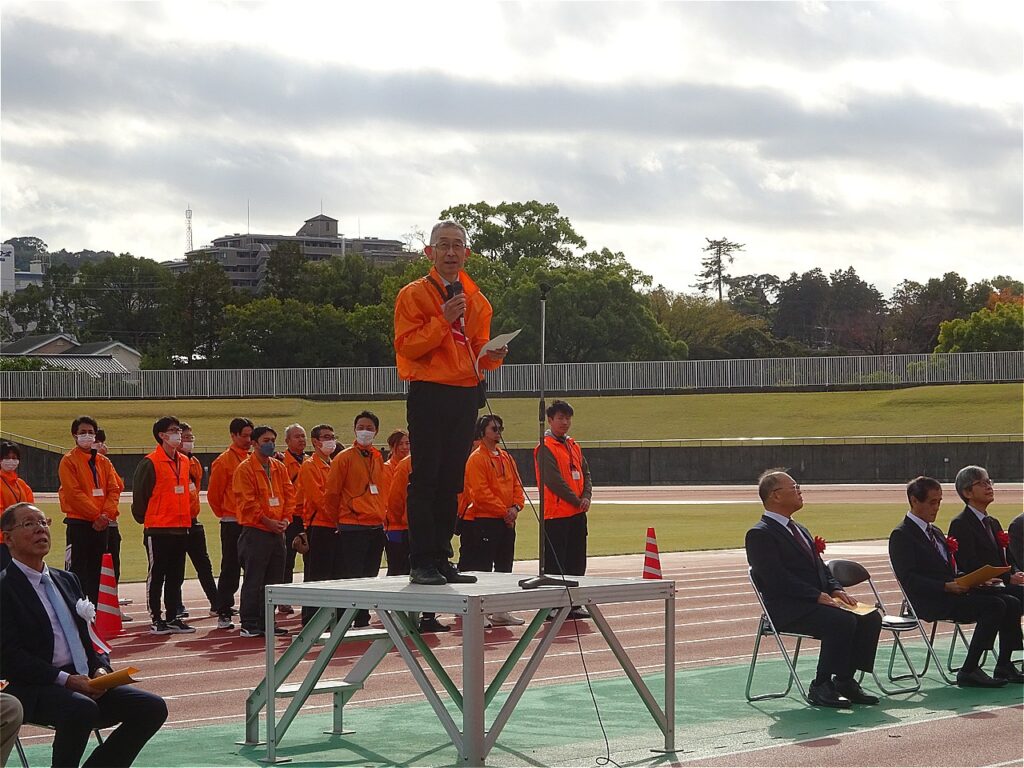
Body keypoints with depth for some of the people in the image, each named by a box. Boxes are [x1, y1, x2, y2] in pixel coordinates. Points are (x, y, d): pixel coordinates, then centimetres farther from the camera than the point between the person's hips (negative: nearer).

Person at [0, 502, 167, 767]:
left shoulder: (67, 580, 20)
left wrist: (100, 668, 0)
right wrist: (65, 679, -20)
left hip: (85, 682, 7)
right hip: (33, 690, -7)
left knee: (152, 708, -11)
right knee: (82, 708, -37)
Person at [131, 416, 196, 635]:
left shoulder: (184, 461, 12)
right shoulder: (150, 462, -10)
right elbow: (139, 494, -8)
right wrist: (142, 518, -1)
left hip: (181, 527, 7)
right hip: (157, 529, -7)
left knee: (176, 576, 10)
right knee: (156, 575, 0)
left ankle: (173, 618, 17)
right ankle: (156, 619, 6)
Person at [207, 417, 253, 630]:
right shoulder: (224, 461, -6)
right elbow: (213, 494, -1)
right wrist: (225, 515, 7)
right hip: (233, 525, -5)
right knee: (230, 570, -2)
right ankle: (223, 614, 2)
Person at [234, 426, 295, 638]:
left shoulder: (279, 468, 13)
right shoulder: (245, 469, -7)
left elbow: (289, 494, 12)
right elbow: (248, 502, -12)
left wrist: (285, 519, -3)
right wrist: (267, 521, -15)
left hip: (277, 532, 7)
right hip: (255, 531, -7)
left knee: (274, 580, 9)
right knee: (253, 581, -4)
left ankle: (266, 622, 17)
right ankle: (249, 624, 0)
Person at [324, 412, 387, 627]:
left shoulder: (377, 458, 14)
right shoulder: (344, 458, -5)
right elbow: (331, 493, -4)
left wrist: (381, 516, 15)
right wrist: (339, 518, 4)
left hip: (376, 526, 6)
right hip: (352, 528, -6)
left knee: (369, 577, 9)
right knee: (352, 578, -7)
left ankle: (362, 621, 15)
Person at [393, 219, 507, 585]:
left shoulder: (476, 299, 16)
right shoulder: (414, 294, -1)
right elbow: (406, 345, -11)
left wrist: (492, 355, -5)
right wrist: (443, 319, -20)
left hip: (465, 395, 6)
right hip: (428, 393, -6)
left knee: (452, 481, 7)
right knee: (425, 478, -7)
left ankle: (442, 558, 13)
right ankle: (421, 562, -6)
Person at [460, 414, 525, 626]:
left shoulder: (506, 458, 14)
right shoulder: (477, 458, -9)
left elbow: (516, 484, 13)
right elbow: (480, 492, -16)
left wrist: (515, 507, -5)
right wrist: (503, 511, -15)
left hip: (506, 521, 8)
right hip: (484, 521, -8)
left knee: (504, 567, 11)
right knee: (482, 569, -7)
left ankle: (500, 611, 18)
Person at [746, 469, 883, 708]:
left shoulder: (798, 530, 23)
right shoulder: (760, 535, -8)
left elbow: (820, 567, 23)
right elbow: (777, 578, -18)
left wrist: (835, 589, 1)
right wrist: (818, 596, -22)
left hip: (817, 601, 9)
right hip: (786, 610, -9)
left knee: (871, 617, -9)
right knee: (842, 621, -29)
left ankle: (845, 681, -1)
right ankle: (820, 687, -18)